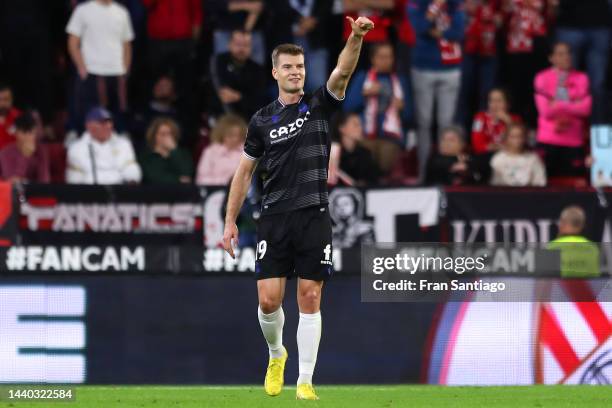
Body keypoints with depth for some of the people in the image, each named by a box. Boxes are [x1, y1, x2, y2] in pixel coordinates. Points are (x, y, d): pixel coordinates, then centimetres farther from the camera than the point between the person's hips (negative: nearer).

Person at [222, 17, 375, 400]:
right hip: (274, 219, 1)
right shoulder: (262, 120, 7)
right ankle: (276, 354, 26)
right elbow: (245, 171, 14)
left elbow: (343, 72, -15)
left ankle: (306, 381, 3)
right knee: (269, 298, -4)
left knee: (310, 298, -2)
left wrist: (356, 38, -33)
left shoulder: (319, 105, 3)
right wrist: (230, 221, 11)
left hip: (314, 217, -1)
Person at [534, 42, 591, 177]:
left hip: (574, 141, 1)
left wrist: (558, 105, -8)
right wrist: (573, 105, -5)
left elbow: (585, 109, -5)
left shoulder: (581, 78, 5)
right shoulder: (542, 78, 1)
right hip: (548, 140, -1)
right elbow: (545, 110, -8)